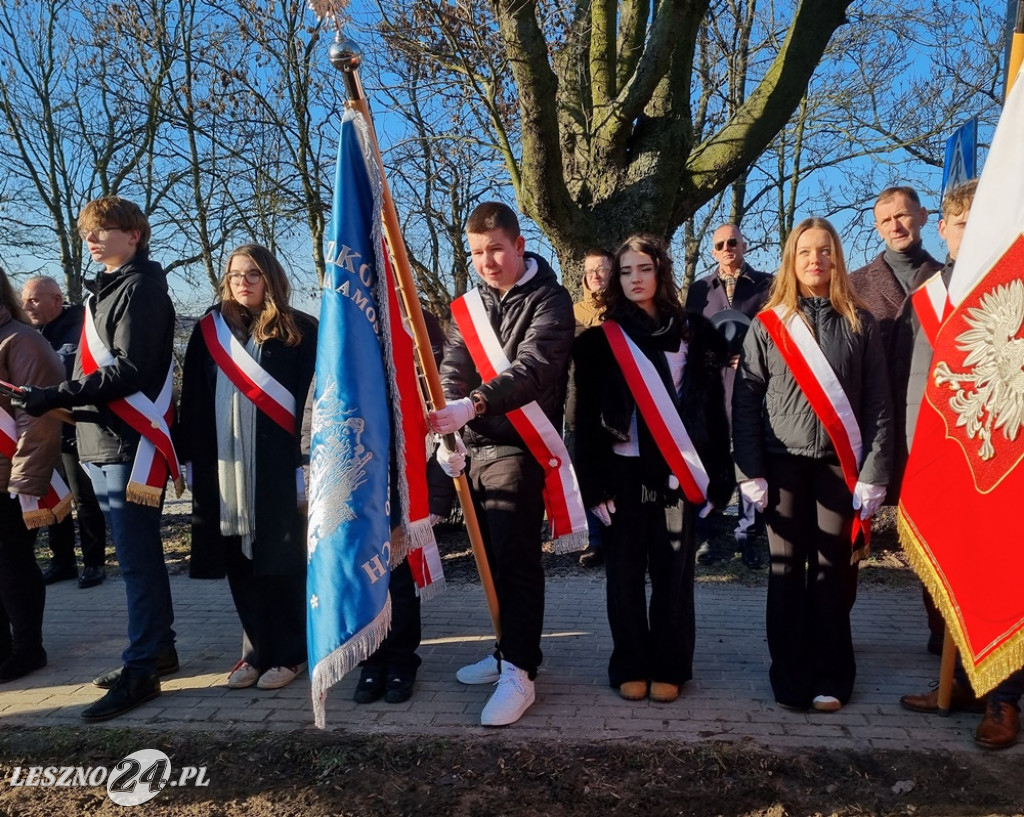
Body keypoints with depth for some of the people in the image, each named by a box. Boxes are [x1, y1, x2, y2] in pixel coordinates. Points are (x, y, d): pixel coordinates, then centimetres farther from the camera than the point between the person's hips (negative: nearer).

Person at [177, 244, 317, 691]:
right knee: (240, 562, 8)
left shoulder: (300, 331, -1)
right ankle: (256, 651, 22)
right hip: (224, 466, 4)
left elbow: (312, 402, -6)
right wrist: (192, 461, 7)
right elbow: (194, 402, 11)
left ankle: (289, 654, 16)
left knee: (281, 561, 3)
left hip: (278, 465, -4)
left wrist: (307, 464, -12)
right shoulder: (209, 331, 11)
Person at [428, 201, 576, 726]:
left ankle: (518, 673, -1)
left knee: (515, 557, -9)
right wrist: (446, 433, -11)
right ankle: (509, 650, 27)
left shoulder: (548, 301, -7)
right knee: (491, 555, 13)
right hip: (475, 447, 7)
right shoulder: (470, 306, 13)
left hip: (518, 447, -6)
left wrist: (473, 405, -37)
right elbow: (451, 372, 4)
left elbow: (532, 368, -23)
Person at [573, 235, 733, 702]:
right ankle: (631, 668, 21)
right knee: (625, 571, 7)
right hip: (624, 471, 0)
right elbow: (587, 418, -1)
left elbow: (712, 409, 4)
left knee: (673, 570, 6)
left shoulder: (693, 333, 7)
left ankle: (669, 668, 21)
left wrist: (716, 477, -1)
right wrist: (594, 484, -7)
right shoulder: (600, 339, 3)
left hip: (678, 471, 1)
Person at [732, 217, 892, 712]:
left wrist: (873, 474, -5)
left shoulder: (858, 323, 5)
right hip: (784, 463, 0)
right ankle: (790, 677, 16)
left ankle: (830, 678, 17)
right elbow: (745, 401, 0)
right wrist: (750, 472, -6)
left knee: (833, 570, 4)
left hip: (840, 463, 0)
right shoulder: (768, 324, 3)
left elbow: (878, 404, 2)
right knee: (787, 571, 5)